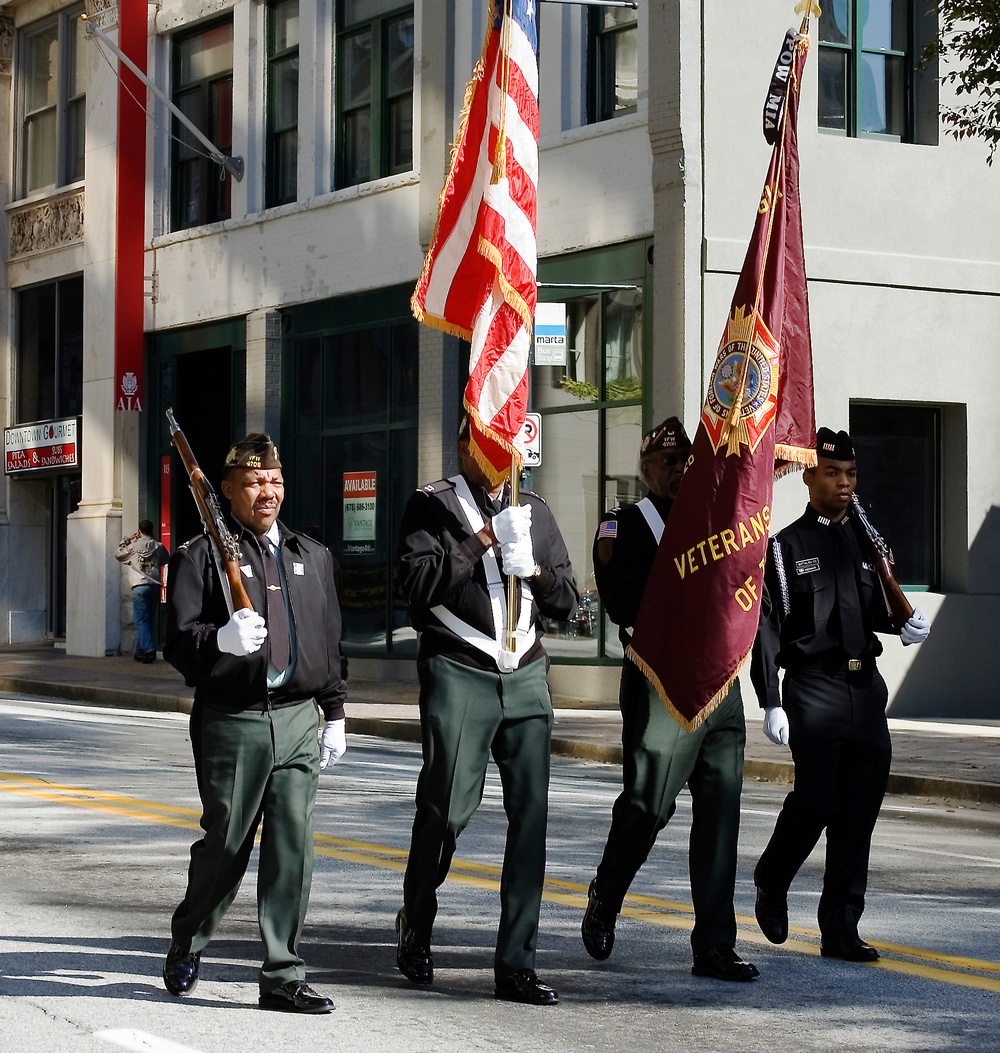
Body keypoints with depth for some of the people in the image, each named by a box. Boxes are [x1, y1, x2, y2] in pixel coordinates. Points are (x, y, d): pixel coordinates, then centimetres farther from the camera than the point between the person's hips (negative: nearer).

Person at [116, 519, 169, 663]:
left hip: (140, 586, -4)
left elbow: (118, 555, 12)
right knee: (148, 620, 12)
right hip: (155, 585, 4)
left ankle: (149, 650, -20)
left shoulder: (134, 545, -2)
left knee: (141, 620, -5)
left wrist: (126, 540, 21)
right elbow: (166, 560, 24)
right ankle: (140, 652, 17)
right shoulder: (158, 546, 6)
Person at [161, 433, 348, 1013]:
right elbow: (179, 641, -7)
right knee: (226, 843, 4)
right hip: (231, 721, -3)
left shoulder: (313, 556, 18)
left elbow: (330, 642, 22)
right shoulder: (202, 556, 1)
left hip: (298, 721, 4)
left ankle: (284, 976, 3)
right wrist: (221, 640, -27)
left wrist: (336, 714, 18)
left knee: (293, 846, -3)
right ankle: (187, 945, 29)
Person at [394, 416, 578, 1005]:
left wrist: (532, 569, -4)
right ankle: (416, 928, 25)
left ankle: (517, 965, 0)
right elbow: (418, 583, -12)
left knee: (531, 814, -3)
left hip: (526, 676, 4)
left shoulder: (535, 512, 17)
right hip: (459, 674, -4)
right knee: (448, 809, -3)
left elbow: (566, 602, 15)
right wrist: (484, 539, -15)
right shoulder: (432, 506, 3)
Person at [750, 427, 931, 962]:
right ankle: (770, 885, 20)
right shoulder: (785, 546, -1)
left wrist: (904, 623, 4)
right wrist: (771, 704, -12)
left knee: (860, 808, 2)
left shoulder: (864, 542, 15)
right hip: (814, 690, -5)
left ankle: (840, 929, 9)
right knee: (816, 799, -10)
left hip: (867, 688, 5)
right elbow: (767, 628, -6)